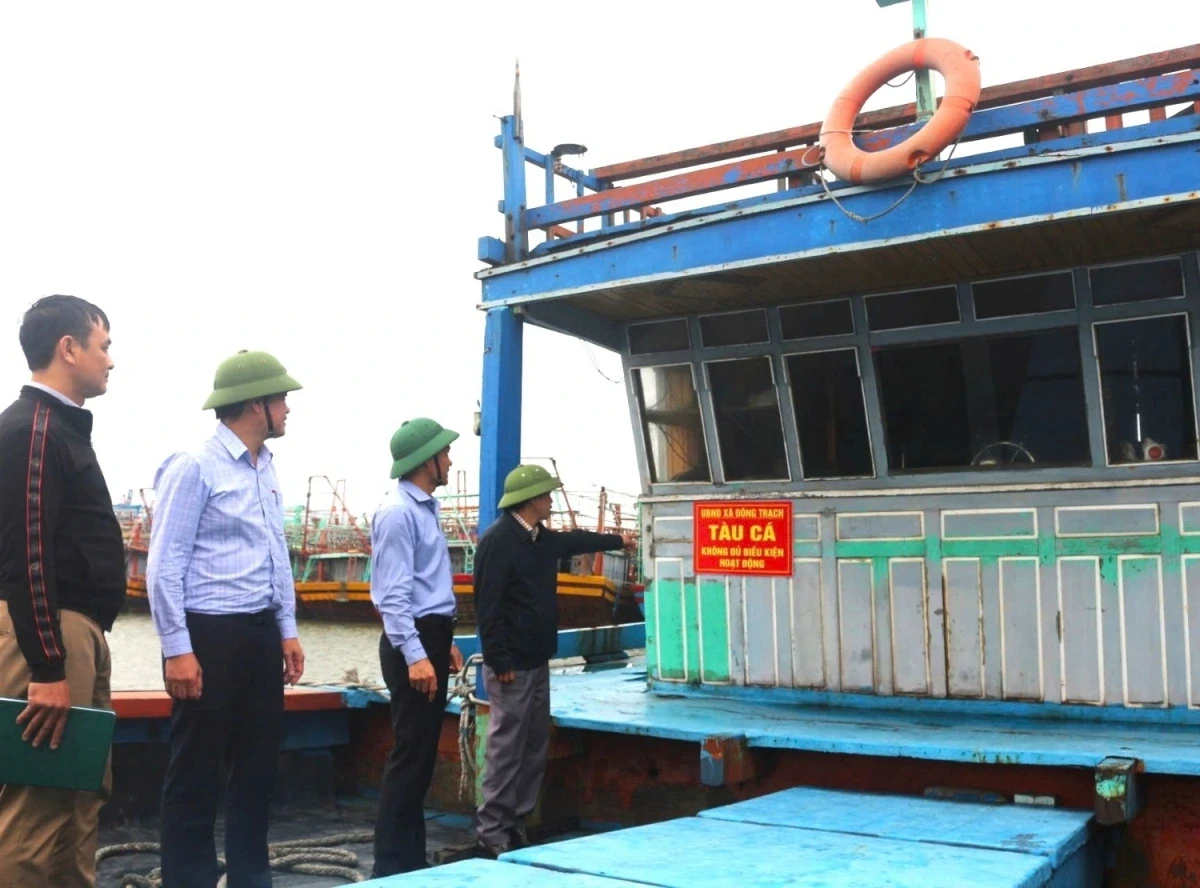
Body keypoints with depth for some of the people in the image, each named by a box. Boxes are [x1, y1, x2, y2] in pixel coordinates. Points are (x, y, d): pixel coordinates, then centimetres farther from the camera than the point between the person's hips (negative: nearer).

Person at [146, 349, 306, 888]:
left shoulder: (266, 469, 11)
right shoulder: (194, 468, -12)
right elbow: (164, 565, -14)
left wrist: (287, 631, 15)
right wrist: (177, 649, -16)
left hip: (260, 635, 8)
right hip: (210, 635, -8)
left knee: (258, 766, 16)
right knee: (196, 773, 3)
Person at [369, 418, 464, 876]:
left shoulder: (425, 508, 15)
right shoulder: (398, 512, -15)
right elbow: (393, 593, -21)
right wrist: (415, 654, -27)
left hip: (430, 638, 10)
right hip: (413, 642, -10)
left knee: (422, 753, 14)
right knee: (411, 754, -5)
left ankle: (411, 858, 23)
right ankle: (391, 864, 4)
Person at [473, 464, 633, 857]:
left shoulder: (541, 539, 12)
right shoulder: (497, 542, -17)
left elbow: (576, 541, 33)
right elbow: (488, 607, -20)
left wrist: (617, 540, 47)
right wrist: (500, 662, -21)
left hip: (537, 661, 9)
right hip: (511, 665, -9)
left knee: (535, 746, 12)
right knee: (506, 748, -6)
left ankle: (517, 822, 20)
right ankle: (491, 831, 2)